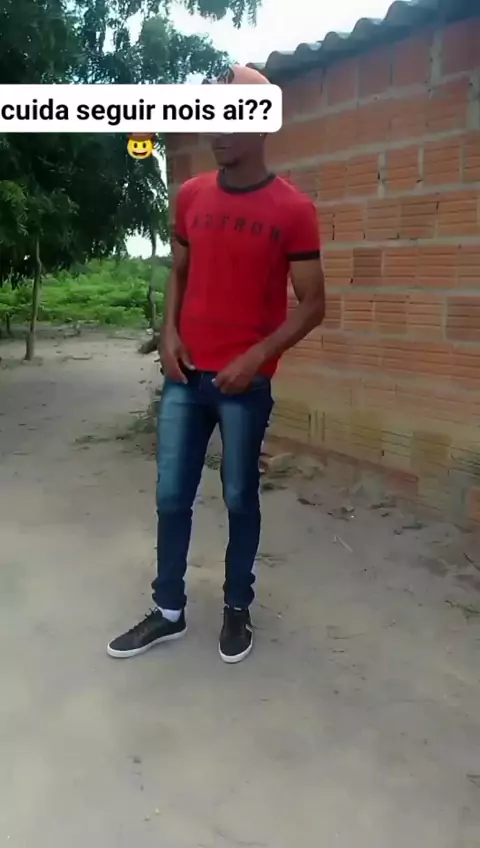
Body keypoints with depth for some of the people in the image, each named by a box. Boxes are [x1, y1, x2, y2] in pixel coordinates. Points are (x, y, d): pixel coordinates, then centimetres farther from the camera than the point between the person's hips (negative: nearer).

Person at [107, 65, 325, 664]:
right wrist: (169, 333, 1)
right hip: (185, 375, 4)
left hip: (246, 382, -4)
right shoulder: (190, 197, 8)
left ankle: (237, 609, 27)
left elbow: (312, 305, -5)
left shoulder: (293, 209, -6)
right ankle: (168, 613, 24)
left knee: (240, 498, 8)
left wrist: (257, 356, -16)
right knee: (171, 497, 8)